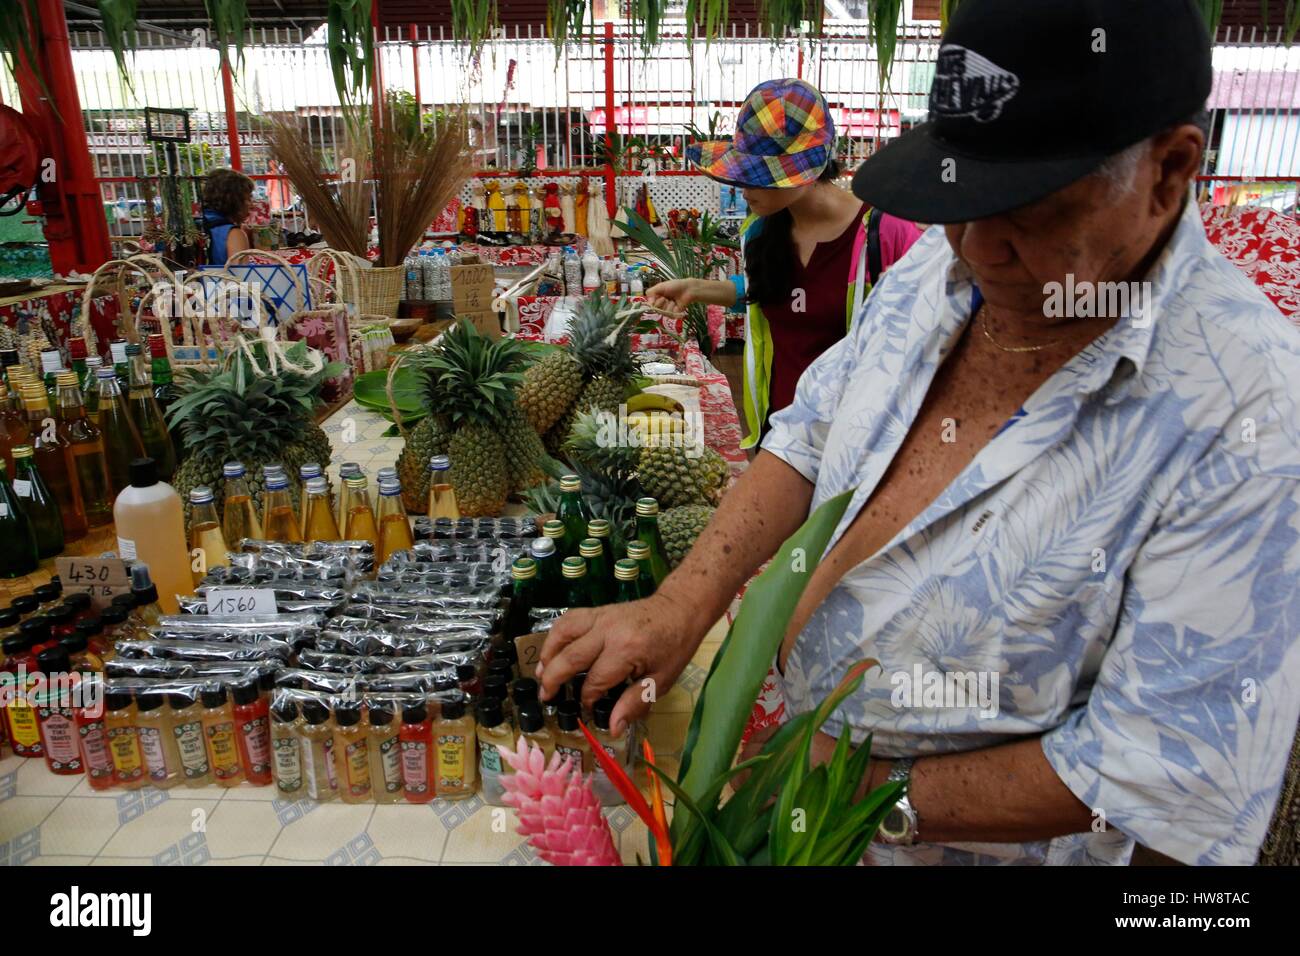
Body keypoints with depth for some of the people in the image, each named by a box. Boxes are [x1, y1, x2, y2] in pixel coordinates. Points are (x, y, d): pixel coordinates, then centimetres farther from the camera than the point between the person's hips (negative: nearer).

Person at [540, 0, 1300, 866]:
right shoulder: (941, 267, -10)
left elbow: (1175, 763, -25)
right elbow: (810, 438, -4)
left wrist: (884, 796, -23)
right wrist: (682, 603, -17)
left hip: (974, 844, -5)